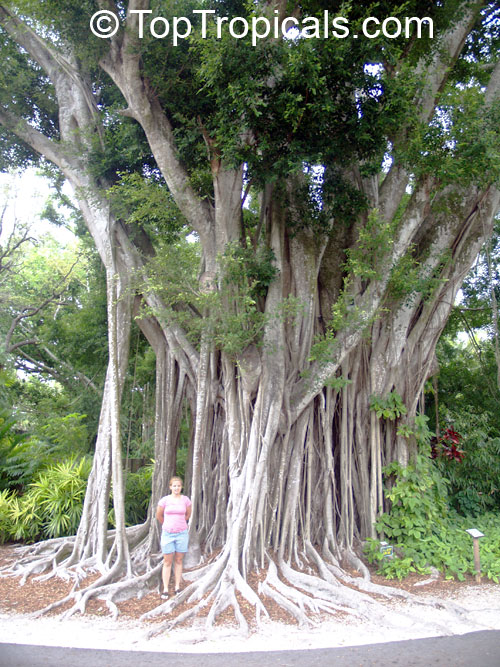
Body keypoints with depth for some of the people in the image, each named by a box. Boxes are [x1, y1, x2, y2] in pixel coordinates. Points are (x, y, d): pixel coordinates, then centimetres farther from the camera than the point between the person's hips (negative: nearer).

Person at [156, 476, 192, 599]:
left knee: (178, 561, 10)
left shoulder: (186, 500, -4)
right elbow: (159, 515, 8)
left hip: (181, 533, 1)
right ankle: (165, 589, 12)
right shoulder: (164, 500, -8)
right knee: (167, 562, 4)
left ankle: (177, 587, 20)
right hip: (167, 533, -1)